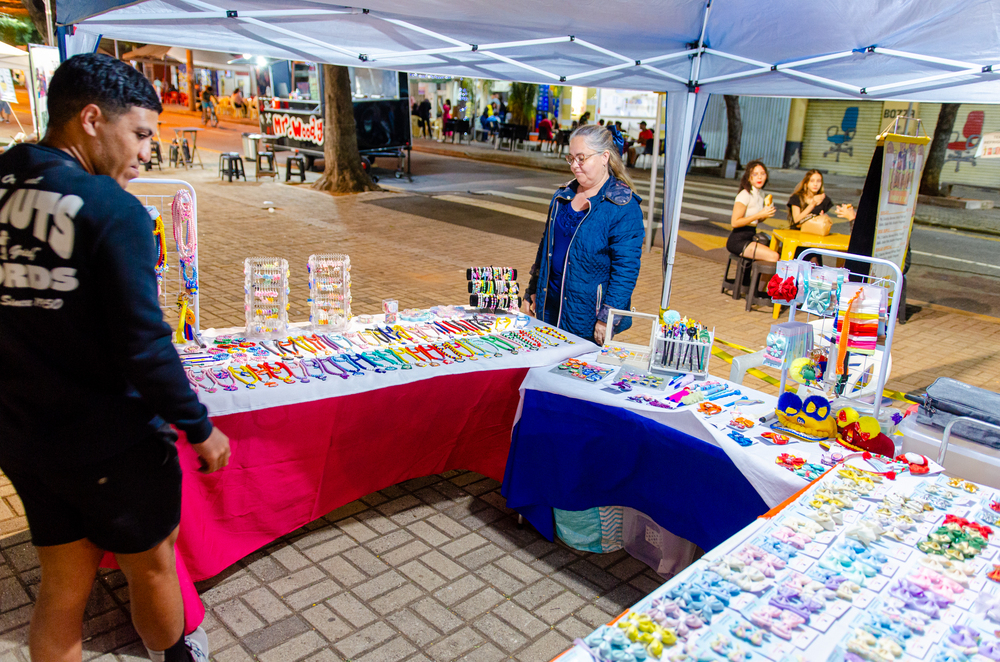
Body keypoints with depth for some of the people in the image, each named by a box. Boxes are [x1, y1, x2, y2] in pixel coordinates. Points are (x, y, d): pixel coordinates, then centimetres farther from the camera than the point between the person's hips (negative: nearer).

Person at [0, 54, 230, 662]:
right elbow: (145, 348, -22)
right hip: (112, 445, -6)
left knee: (64, 584, 21)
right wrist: (200, 428, -9)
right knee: (151, 565, 19)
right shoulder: (114, 212, -21)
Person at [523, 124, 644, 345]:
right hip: (550, 307, 6)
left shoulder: (623, 207, -13)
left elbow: (626, 268, -16)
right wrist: (531, 293, 15)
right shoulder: (563, 196, 9)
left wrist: (608, 318, -20)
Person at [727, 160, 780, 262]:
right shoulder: (745, 195, -12)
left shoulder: (761, 195, 13)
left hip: (751, 237, 8)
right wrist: (759, 215, -20)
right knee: (774, 256, -23)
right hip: (738, 241, -8)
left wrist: (767, 214, 4)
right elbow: (735, 223, -20)